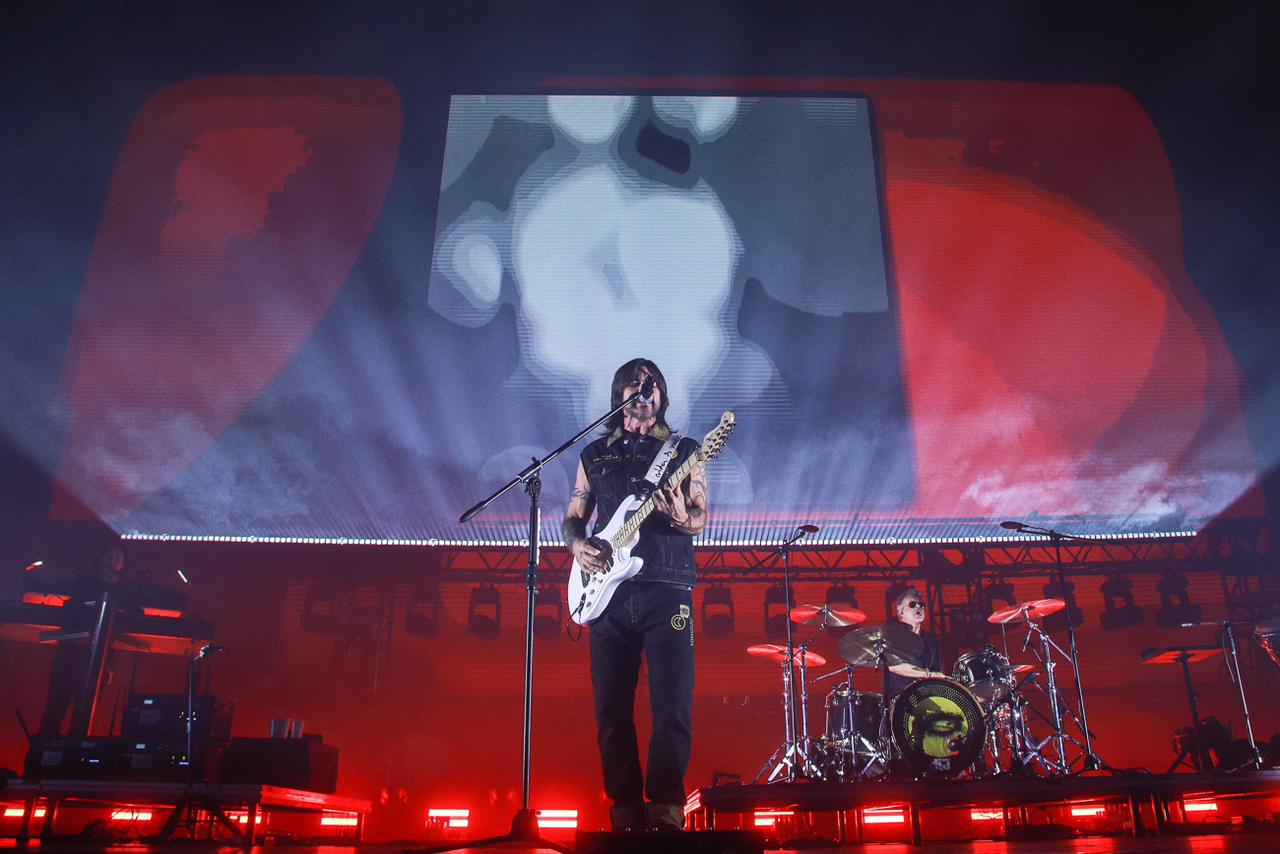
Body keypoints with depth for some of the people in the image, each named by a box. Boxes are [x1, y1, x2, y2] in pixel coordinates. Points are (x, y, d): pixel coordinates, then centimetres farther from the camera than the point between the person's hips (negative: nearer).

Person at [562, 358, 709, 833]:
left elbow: (700, 521, 3)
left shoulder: (683, 451, 10)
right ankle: (625, 808, 14)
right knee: (611, 710, 4)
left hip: (666, 590, -2)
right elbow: (573, 516, 18)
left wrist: (681, 518, -19)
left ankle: (665, 807, 1)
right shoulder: (595, 454, 17)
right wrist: (577, 544, -3)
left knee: (673, 707, -8)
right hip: (608, 590, 3)